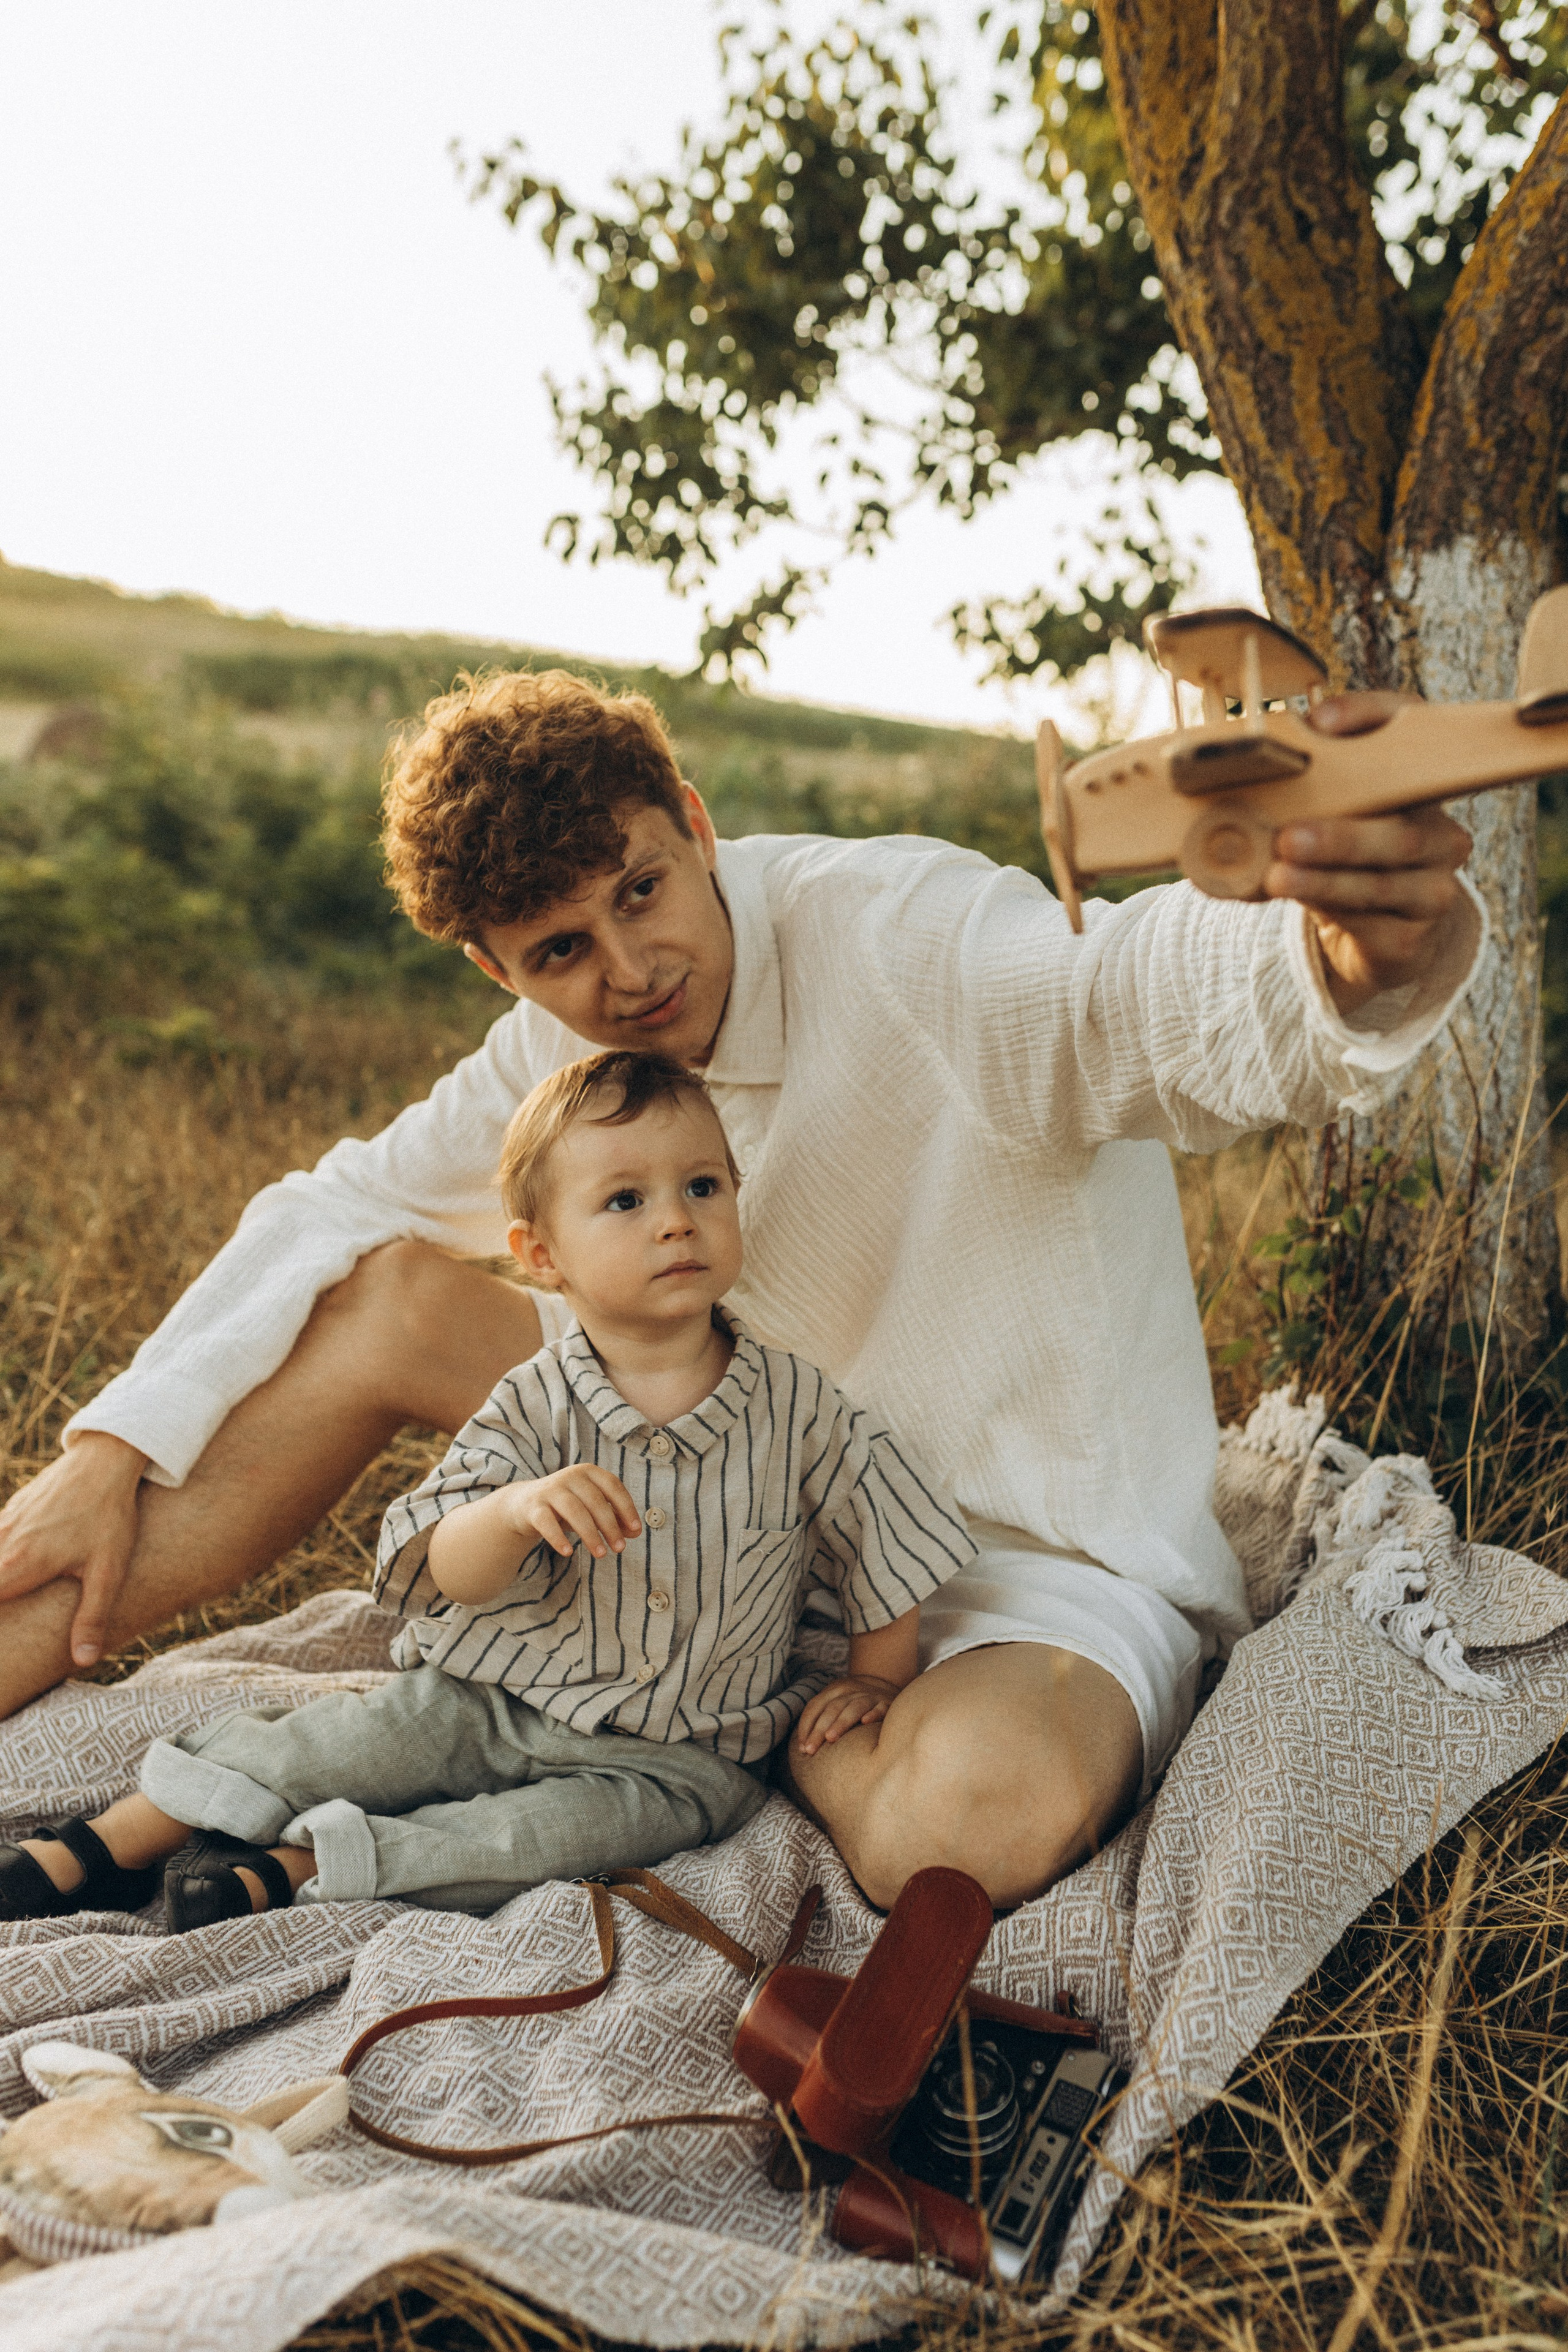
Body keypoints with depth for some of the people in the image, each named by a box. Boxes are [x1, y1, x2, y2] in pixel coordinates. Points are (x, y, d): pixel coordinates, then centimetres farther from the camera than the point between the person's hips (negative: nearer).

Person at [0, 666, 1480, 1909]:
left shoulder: (911, 939, -26)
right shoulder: (565, 1039, -4)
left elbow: (1169, 995, -44)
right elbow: (343, 1209, 5)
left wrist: (1374, 958, -68)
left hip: (1051, 1555, -5)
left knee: (978, 1819, -39)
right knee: (394, 1298, -5)